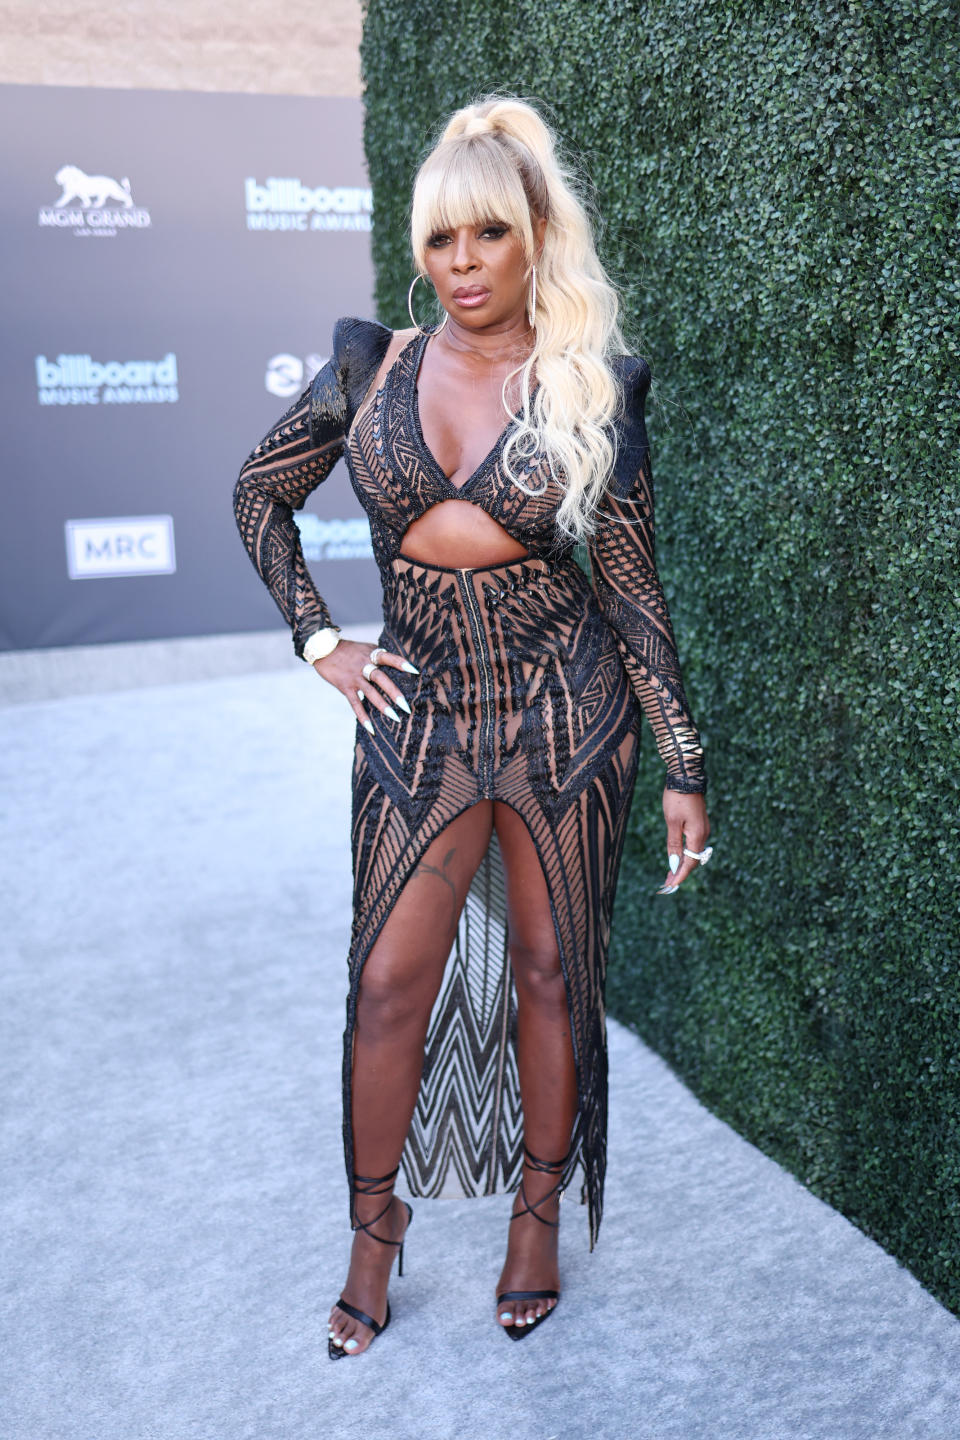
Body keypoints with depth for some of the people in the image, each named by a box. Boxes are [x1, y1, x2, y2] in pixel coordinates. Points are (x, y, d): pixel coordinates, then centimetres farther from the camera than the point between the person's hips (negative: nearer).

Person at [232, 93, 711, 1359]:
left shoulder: (593, 385, -2)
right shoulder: (372, 365, 1)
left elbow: (631, 585, 0)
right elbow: (260, 493, 12)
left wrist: (683, 765, 0)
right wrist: (320, 643, 3)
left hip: (563, 699, -1)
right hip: (419, 707, 1)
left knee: (549, 969, 10)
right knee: (390, 983, 5)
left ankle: (539, 1214, 32)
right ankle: (375, 1230, 27)